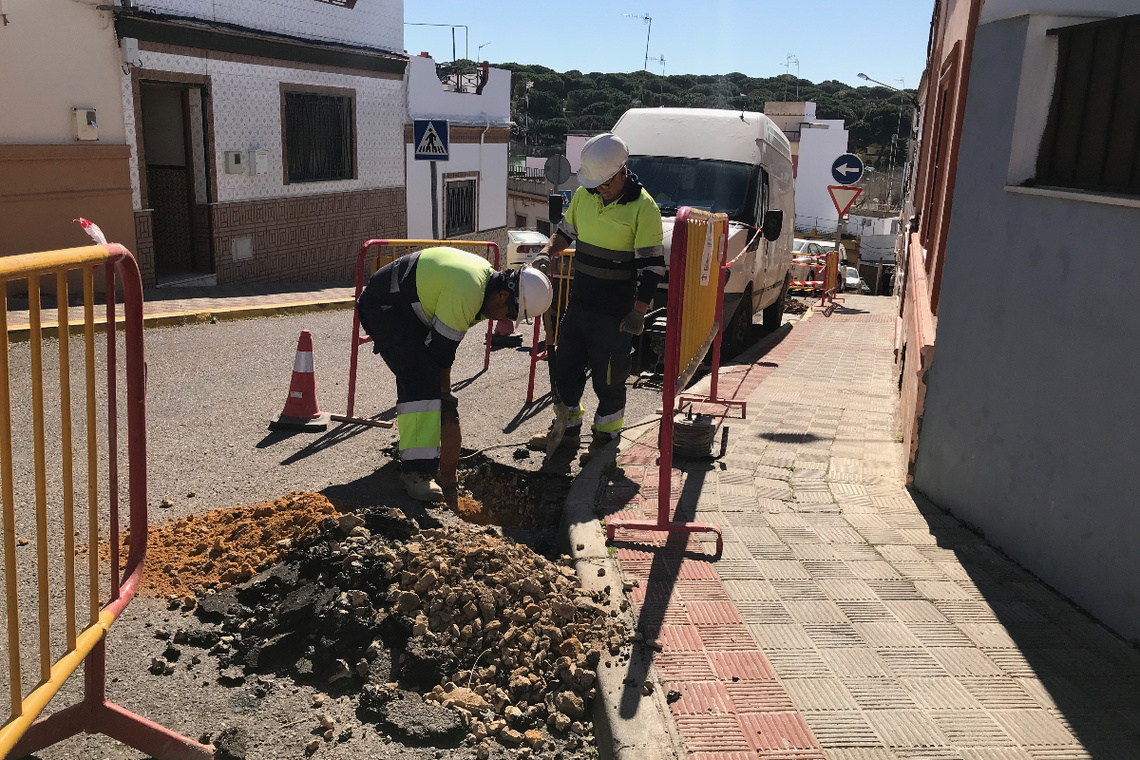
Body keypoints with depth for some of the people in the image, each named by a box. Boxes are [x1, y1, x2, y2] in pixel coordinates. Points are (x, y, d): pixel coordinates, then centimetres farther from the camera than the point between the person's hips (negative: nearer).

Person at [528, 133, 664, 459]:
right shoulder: (584, 195, 4)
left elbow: (652, 265, -14)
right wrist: (547, 253, 1)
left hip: (615, 313, -6)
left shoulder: (643, 207, -13)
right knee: (565, 368, 14)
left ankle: (606, 436, 22)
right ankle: (566, 429, 30)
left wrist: (638, 312, -18)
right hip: (578, 303, 6)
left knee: (609, 377, 4)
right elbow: (565, 232, 20)